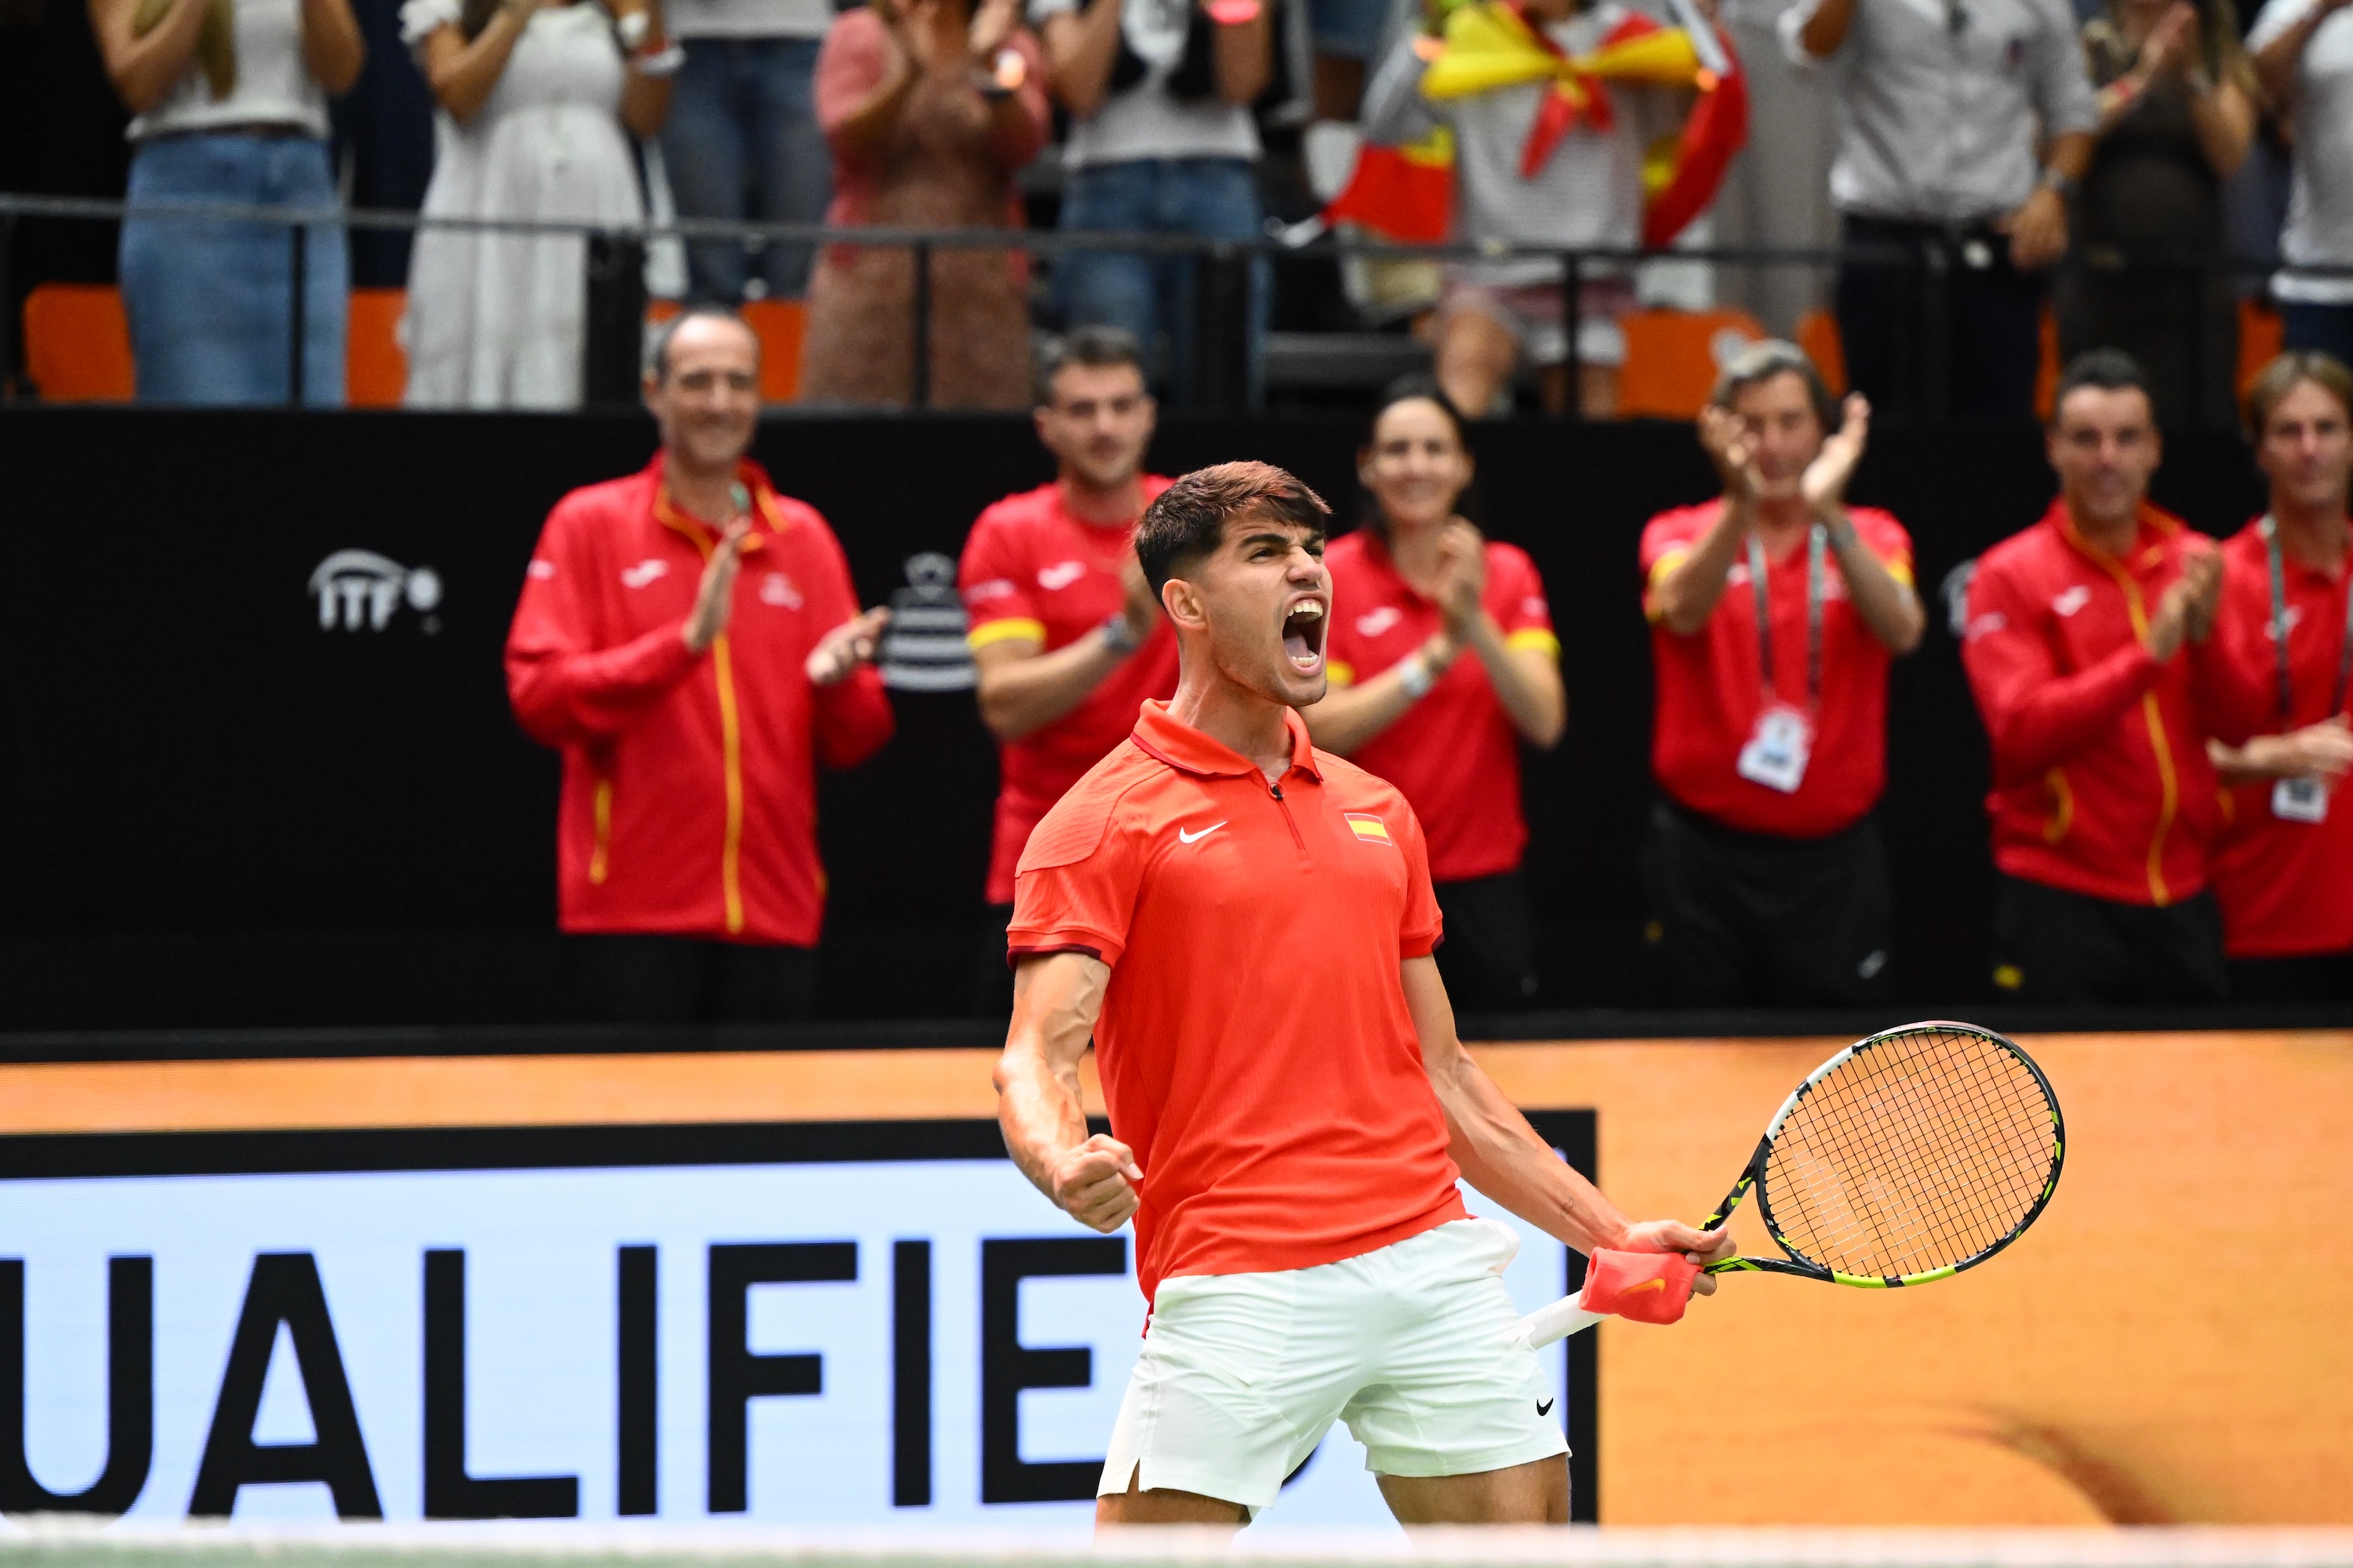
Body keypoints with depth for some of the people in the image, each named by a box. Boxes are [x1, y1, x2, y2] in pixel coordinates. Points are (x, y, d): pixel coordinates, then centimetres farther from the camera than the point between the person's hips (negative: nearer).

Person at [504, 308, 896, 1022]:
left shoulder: (803, 537, 13)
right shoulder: (590, 523, 4)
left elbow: (858, 740, 13)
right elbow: (540, 696, -8)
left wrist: (836, 682, -10)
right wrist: (686, 641, -18)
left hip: (775, 918, 3)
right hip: (632, 914, -3)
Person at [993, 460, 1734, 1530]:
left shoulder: (1377, 813, 19)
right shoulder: (1104, 823, 0)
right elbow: (1037, 1059, -11)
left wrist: (1608, 1233, 21)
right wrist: (1064, 1165, -33)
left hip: (1430, 1258, 6)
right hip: (1237, 1288, -5)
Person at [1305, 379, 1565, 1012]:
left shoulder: (1506, 574, 6)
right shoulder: (1332, 575, -2)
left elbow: (1546, 723, -6)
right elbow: (1318, 731, -12)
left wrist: (1477, 625, -20)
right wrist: (1436, 657, -20)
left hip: (1483, 887, 2)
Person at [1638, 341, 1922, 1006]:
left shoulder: (1872, 538, 5)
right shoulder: (1682, 534, 3)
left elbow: (1901, 631, -17)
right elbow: (1683, 610, -21)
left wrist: (1829, 514, -31)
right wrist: (1741, 505, -38)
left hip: (1832, 853, 1)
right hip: (1707, 847, 0)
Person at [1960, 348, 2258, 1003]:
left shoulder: (2196, 567, 9)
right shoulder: (2010, 576, -3)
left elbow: (2241, 728, 4)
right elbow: (2021, 732, -15)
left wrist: (2205, 637, -14)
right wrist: (2149, 655, -21)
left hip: (2182, 898, 4)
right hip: (2062, 904, -4)